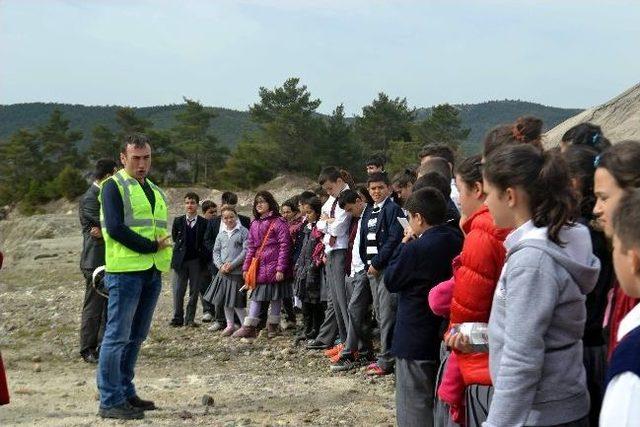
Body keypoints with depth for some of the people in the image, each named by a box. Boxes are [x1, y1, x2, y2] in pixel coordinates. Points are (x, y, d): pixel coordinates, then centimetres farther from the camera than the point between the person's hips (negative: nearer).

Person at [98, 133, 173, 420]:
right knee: (117, 336, -6)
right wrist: (151, 247, -14)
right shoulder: (114, 186, -3)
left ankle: (126, 393, 22)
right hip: (125, 271, -8)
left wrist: (165, 251, 2)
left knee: (136, 336, 13)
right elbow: (115, 228, -15)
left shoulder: (155, 191, 21)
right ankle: (110, 401, -3)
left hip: (152, 272, 8)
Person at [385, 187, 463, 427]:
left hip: (415, 340, -7)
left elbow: (390, 281, -10)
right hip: (445, 335, 7)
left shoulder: (416, 249, -21)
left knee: (414, 408, 2)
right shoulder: (456, 243, 0)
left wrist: (404, 245, -3)